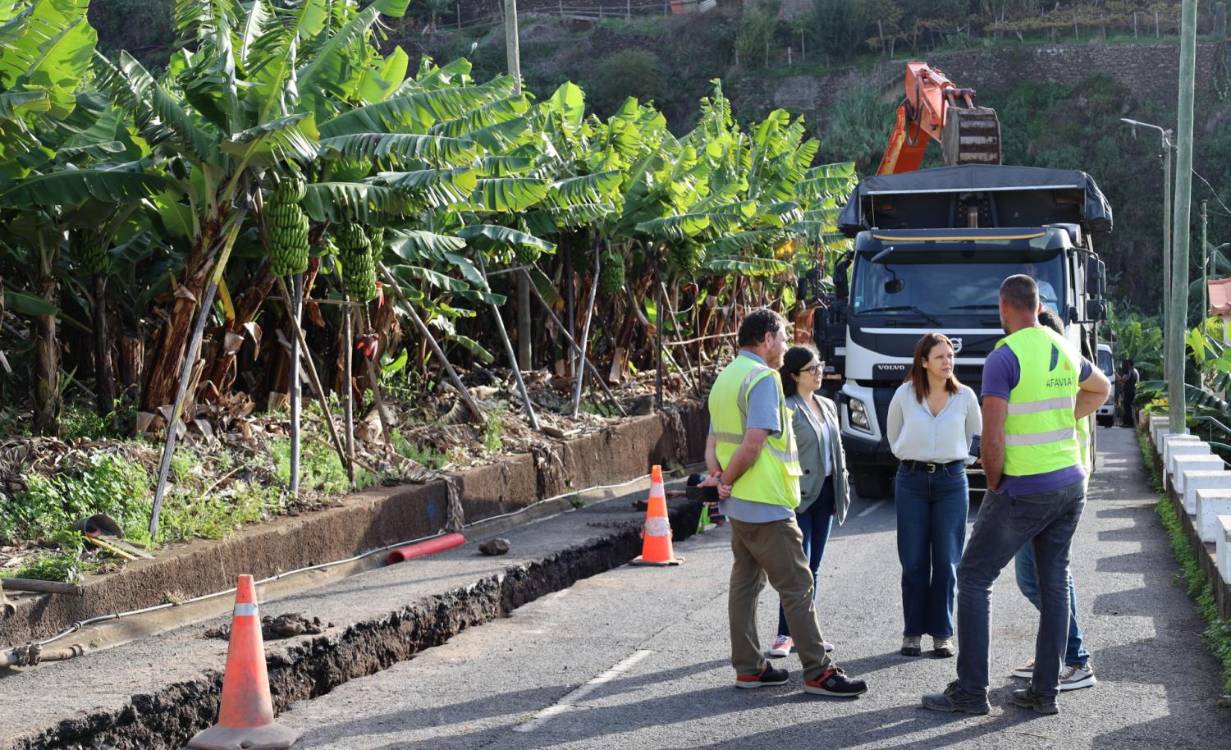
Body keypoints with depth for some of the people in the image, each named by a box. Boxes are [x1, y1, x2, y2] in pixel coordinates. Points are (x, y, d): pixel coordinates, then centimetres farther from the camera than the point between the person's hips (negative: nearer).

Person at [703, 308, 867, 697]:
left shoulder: (726, 377, 16)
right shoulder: (763, 378, -15)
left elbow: (713, 445, 15)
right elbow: (753, 444, -23)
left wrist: (718, 476, 0)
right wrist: (726, 480, -11)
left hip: (737, 504, 10)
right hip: (765, 504, -10)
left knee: (745, 581, 13)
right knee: (797, 585, -5)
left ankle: (749, 667, 17)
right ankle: (818, 672, -3)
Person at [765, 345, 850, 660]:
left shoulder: (828, 406, 14)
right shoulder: (787, 409, -11)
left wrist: (842, 490, 15)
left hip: (824, 493, 7)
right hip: (799, 495, -7)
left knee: (813, 567, 11)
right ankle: (785, 634, -3)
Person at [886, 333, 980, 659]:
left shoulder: (965, 396, -1)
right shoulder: (905, 395, -2)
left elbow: (974, 431, 17)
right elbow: (893, 435, 15)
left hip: (951, 481, 0)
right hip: (911, 481, 0)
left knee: (947, 562, 1)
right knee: (913, 562, 2)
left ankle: (942, 633, 10)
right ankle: (912, 633, 10)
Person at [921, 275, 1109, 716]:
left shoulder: (1003, 359, -16)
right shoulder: (1065, 351, 8)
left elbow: (992, 440, -20)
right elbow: (1101, 388, 30)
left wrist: (994, 486, -5)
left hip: (1024, 490, -7)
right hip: (1071, 482, 7)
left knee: (974, 579, 2)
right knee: (1054, 583, 11)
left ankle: (970, 691, 1)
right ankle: (1045, 691, 14)